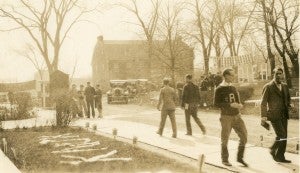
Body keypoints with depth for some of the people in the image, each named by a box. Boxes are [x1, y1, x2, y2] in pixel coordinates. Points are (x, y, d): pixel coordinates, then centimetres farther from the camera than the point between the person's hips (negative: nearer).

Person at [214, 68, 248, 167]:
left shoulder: (233, 88, 12)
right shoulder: (219, 89, -7)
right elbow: (216, 103, -13)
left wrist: (239, 105, -1)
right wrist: (230, 105, -21)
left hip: (236, 116, 6)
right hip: (226, 117, -6)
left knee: (244, 136, 0)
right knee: (225, 139, 4)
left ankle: (240, 157, 15)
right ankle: (225, 159, 20)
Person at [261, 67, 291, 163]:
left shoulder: (284, 86, 13)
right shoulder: (268, 87, -6)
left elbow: (288, 98, 26)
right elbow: (263, 103, -8)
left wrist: (289, 105, 4)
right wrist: (263, 116, -16)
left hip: (283, 115, 7)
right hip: (274, 115, -6)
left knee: (284, 136, 6)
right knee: (281, 135, -13)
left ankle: (280, 156, 16)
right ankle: (273, 150, 11)